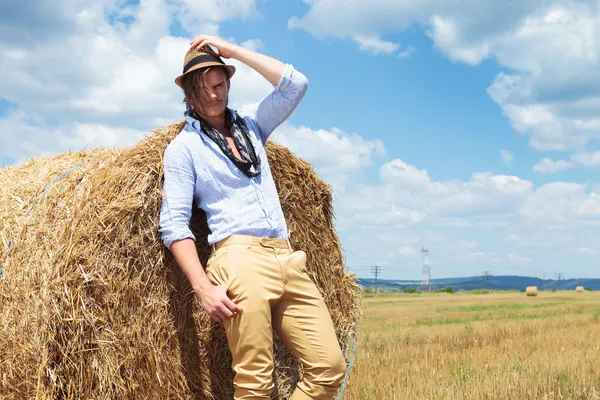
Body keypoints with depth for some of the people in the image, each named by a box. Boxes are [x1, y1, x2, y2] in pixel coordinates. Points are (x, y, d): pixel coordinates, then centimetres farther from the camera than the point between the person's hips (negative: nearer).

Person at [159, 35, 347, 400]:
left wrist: (231, 50, 9)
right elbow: (174, 223, -4)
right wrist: (204, 286, -15)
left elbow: (295, 83, 10)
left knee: (330, 367, -3)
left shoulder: (251, 125, 21)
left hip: (289, 260, 6)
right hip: (240, 261, -5)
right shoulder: (183, 147, 4)